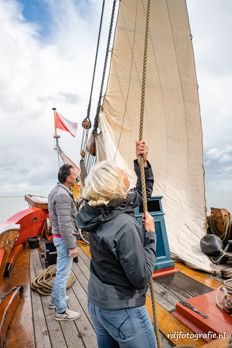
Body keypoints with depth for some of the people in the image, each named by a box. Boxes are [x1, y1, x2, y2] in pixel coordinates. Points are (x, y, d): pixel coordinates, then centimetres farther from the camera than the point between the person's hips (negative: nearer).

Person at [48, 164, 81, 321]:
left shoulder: (57, 190, 8)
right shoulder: (63, 194, -24)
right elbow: (65, 224, -26)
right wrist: (72, 246, -21)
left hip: (60, 236, 10)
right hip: (64, 238, -10)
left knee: (61, 271, 23)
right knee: (63, 273, 3)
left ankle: (55, 299, 40)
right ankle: (62, 311, 19)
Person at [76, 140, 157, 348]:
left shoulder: (101, 211, -6)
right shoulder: (124, 226, -32)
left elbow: (143, 193, 6)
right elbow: (141, 278, -21)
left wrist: (143, 163, -3)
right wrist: (150, 234, -16)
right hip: (122, 311, -7)